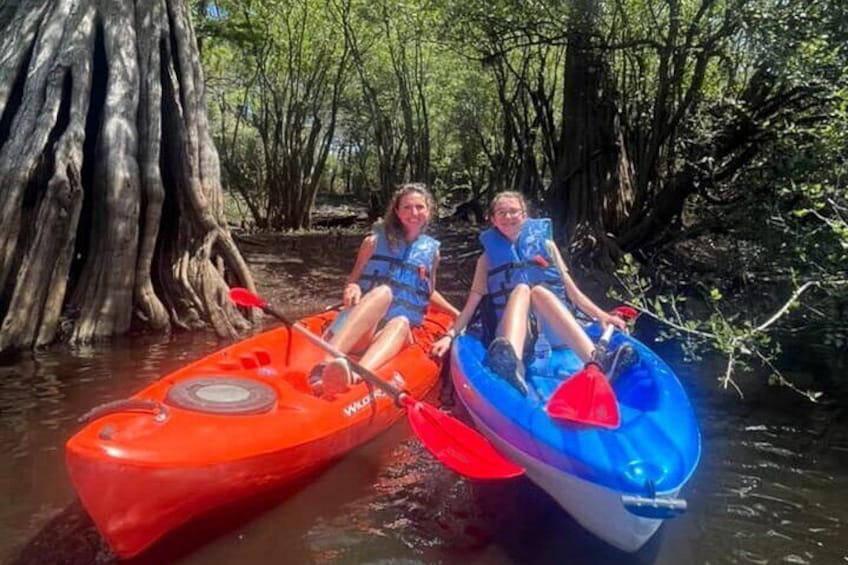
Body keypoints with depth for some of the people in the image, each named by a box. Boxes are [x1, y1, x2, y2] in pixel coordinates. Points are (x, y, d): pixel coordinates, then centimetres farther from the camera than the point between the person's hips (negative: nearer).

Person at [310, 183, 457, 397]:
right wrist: (353, 288, -12)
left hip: (401, 331, 2)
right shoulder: (375, 241, 8)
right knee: (382, 292, -34)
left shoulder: (431, 251, 15)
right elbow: (352, 281, 11)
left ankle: (356, 376, -67)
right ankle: (326, 365, -56)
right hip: (360, 330, -2)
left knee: (400, 323, -35)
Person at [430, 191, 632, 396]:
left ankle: (596, 363, -53)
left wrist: (601, 315, -4)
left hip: (554, 333, 1)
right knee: (521, 289, -28)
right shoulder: (488, 257, 13)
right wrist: (450, 335, -8)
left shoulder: (545, 244, 14)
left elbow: (571, 290, 11)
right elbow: (471, 304, 6)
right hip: (511, 337, 0)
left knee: (540, 291, -29)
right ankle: (512, 364, -61)